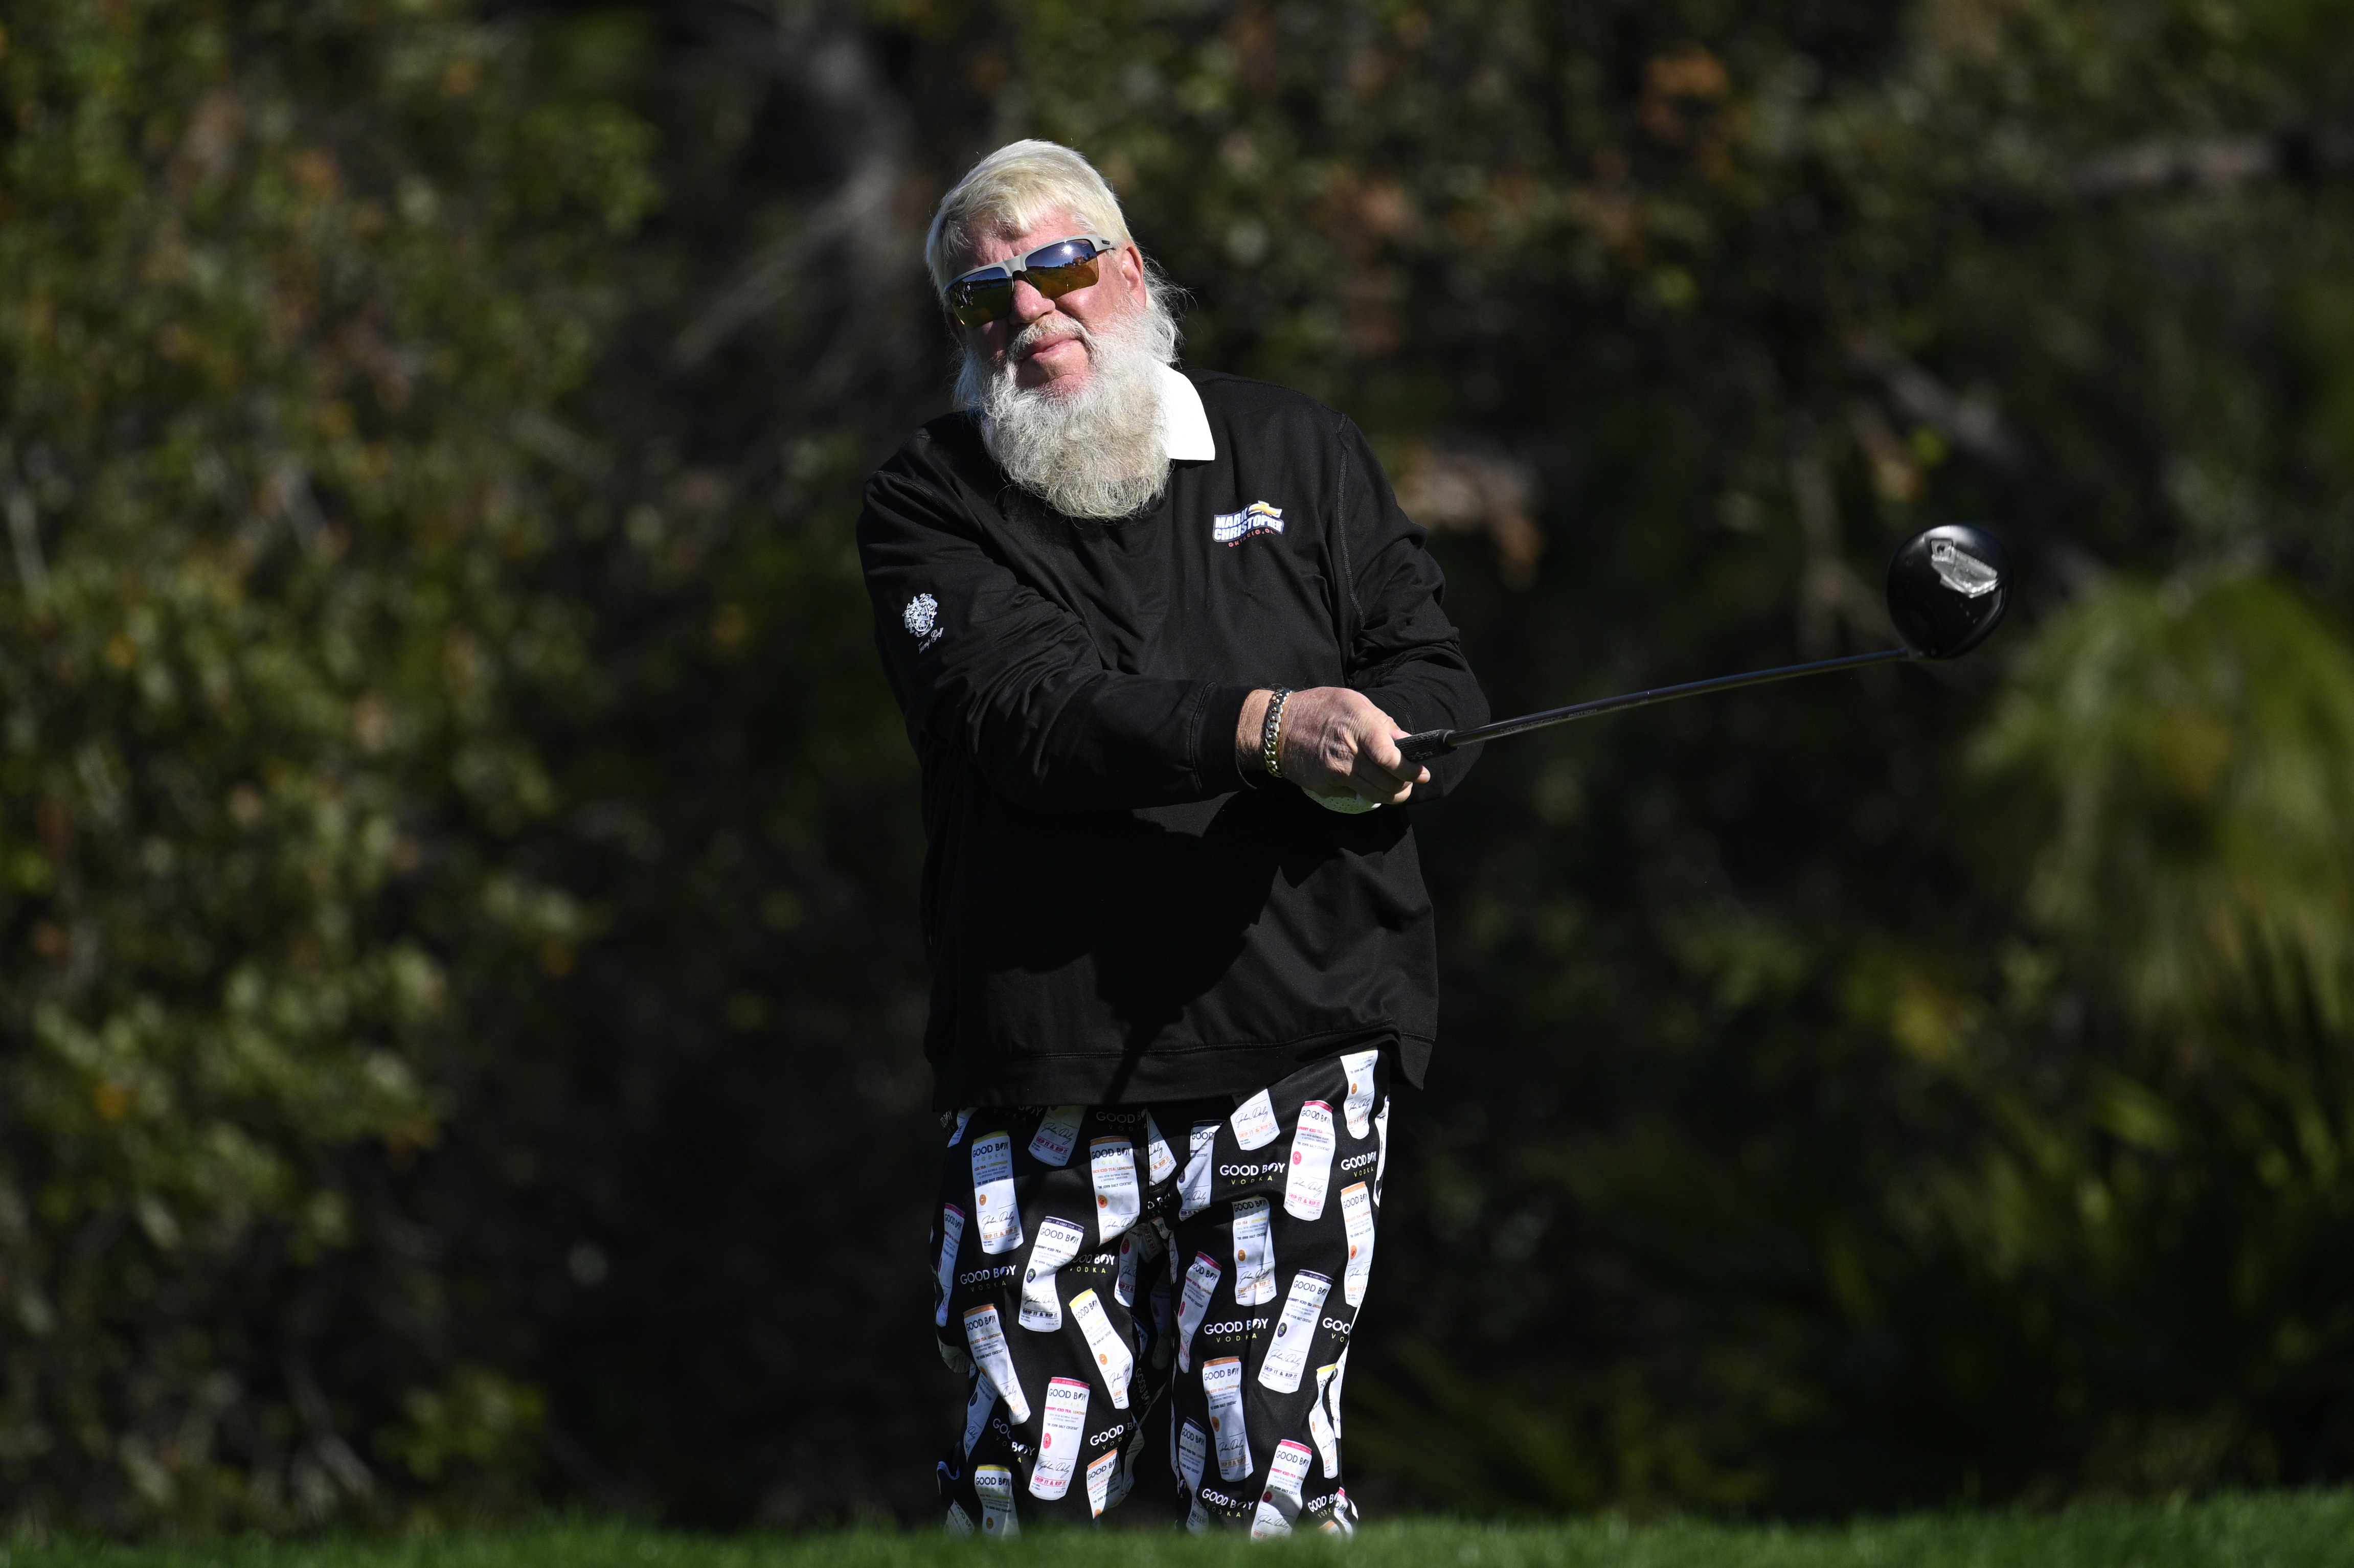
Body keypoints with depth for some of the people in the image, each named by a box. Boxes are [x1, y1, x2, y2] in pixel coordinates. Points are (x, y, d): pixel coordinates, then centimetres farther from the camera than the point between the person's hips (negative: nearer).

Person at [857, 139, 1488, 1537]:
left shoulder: (1299, 453, 14)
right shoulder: (931, 506, 5)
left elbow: (1438, 684, 10)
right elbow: (1023, 712, -13)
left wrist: (1374, 757, -15)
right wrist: (1265, 728, -26)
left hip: (1295, 1040, 0)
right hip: (1040, 1077, 0)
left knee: (1264, 1484, -10)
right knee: (1025, 1493, -2)